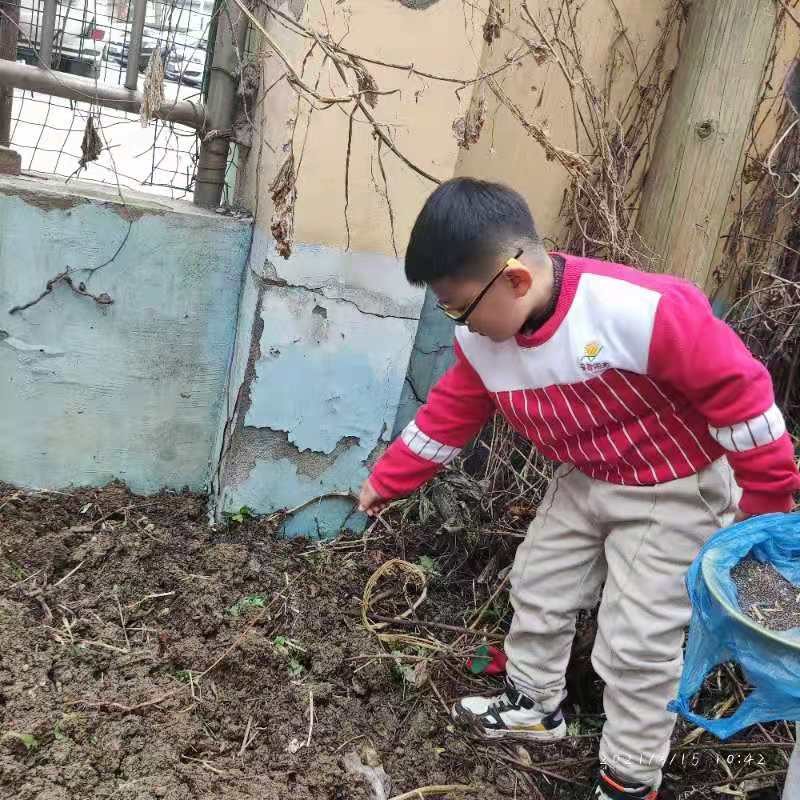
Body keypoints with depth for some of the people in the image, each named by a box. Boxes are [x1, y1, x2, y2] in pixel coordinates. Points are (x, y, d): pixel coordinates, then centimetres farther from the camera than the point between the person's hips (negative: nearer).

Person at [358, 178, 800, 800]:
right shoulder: (484, 340, -13)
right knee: (537, 587, 16)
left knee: (636, 640, -3)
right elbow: (448, 417, 3)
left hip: (677, 491, -7)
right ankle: (535, 704, 43)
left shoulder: (640, 309, -36)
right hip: (586, 482, 7)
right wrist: (388, 480, 10)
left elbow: (737, 387, -27)